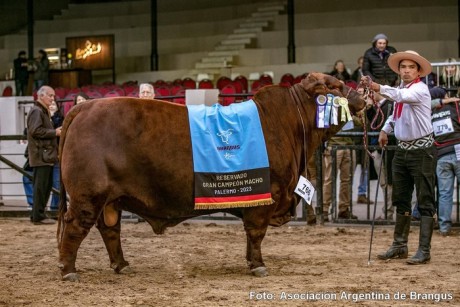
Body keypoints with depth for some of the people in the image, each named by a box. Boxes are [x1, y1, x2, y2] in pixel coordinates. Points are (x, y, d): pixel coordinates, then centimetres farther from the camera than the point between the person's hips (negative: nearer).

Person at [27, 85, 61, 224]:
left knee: (46, 185, 12)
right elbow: (35, 131, -20)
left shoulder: (44, 111, 23)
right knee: (41, 186, -9)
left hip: (47, 155, 10)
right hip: (41, 155, -10)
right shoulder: (36, 111, -9)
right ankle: (38, 216, -8)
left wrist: (56, 132, 13)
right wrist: (54, 132, -14)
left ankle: (37, 215, 16)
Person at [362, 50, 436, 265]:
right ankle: (399, 246, 23)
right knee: (401, 200, 14)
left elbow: (402, 96, -35)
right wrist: (385, 129, 16)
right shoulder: (400, 90, 11)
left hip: (422, 150, -8)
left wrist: (377, 87, -48)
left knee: (425, 201, -5)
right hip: (402, 149, 8)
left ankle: (424, 250, -3)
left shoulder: (420, 89, -13)